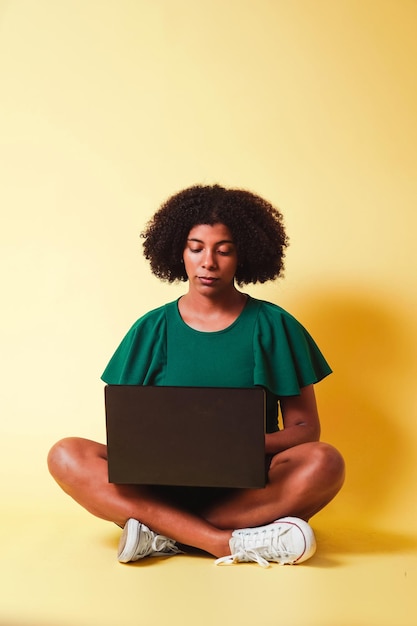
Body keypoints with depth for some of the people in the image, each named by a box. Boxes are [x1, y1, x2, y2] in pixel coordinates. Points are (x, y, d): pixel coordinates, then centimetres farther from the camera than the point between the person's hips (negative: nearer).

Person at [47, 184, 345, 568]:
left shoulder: (274, 326, 3)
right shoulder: (152, 329, 6)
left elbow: (305, 427, 1)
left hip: (249, 489, -1)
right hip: (159, 485, 1)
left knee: (323, 463, -29)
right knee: (66, 456, -23)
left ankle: (159, 534, -25)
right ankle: (234, 543, -29)